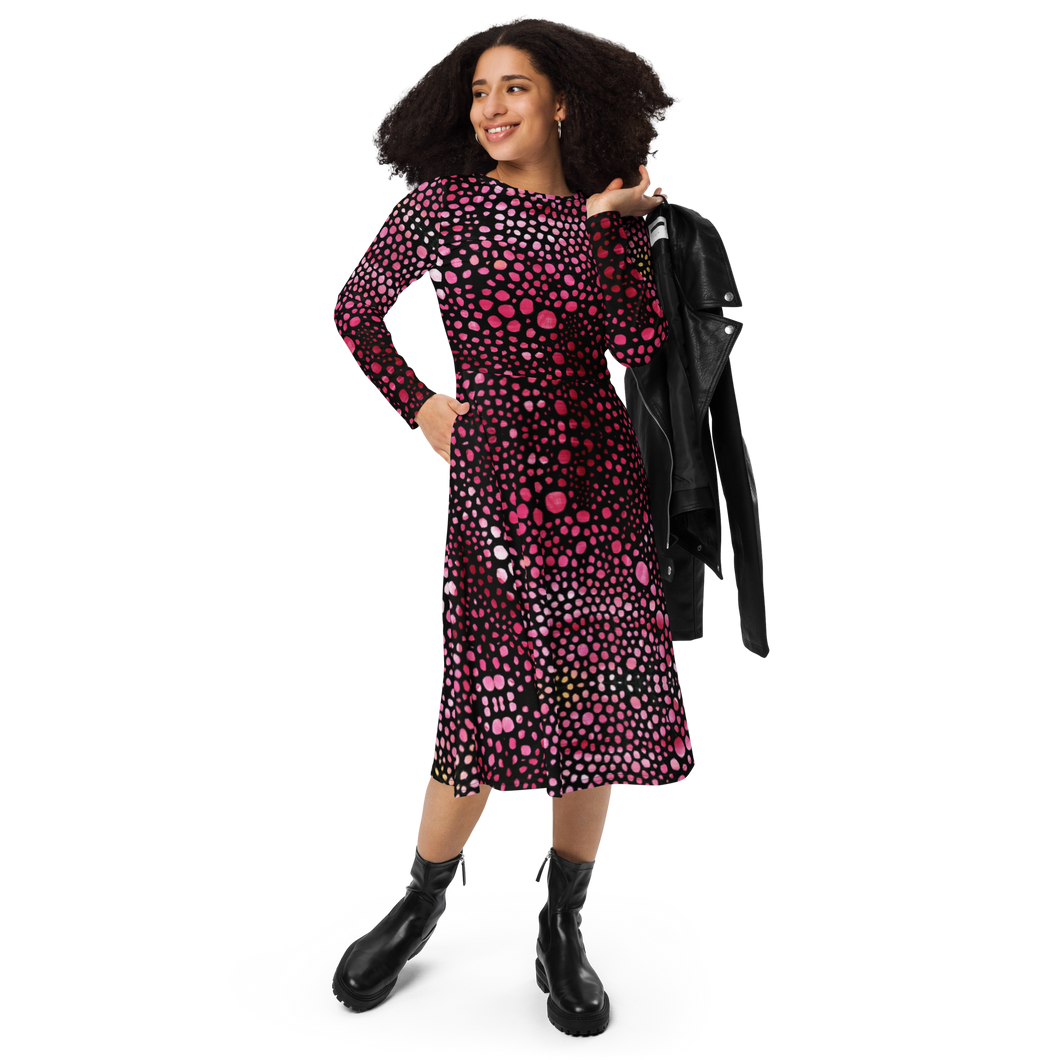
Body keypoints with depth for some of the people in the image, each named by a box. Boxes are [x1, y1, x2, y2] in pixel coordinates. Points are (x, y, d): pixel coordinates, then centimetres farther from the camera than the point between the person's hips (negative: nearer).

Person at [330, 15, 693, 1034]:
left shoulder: (608, 216, 7)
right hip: (492, 470, -3)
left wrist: (612, 221, -7)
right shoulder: (438, 202, 3)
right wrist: (417, 404, 5)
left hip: (602, 479, 3)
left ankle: (562, 924, 21)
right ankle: (424, 897, 19)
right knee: (501, 692, -5)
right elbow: (353, 311, 13)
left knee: (603, 691, 4)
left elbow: (642, 346, -8)